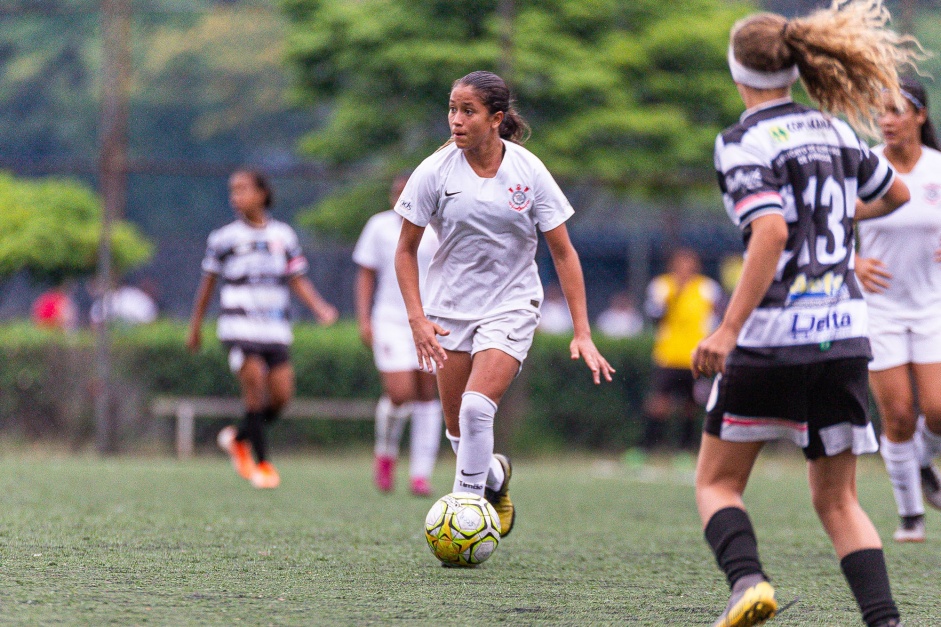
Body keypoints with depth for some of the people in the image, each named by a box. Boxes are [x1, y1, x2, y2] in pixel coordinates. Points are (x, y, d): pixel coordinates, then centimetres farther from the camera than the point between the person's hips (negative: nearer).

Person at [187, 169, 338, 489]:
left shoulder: (283, 235, 9)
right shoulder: (223, 238, 4)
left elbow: (297, 280, 11)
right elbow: (208, 282, 12)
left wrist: (319, 307, -5)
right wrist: (195, 327, 16)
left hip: (275, 327, 3)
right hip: (239, 327, -3)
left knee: (281, 394, -5)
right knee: (255, 381, -18)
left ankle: (239, 438, 21)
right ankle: (262, 462, -7)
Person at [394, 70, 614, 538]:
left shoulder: (528, 172, -10)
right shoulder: (436, 171, -9)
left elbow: (563, 254, -4)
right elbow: (406, 249, 1)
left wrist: (582, 334, -9)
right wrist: (417, 319, -10)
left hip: (511, 305, -2)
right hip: (450, 308, 2)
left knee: (477, 408, -23)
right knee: (457, 430, 5)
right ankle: (494, 477, 37)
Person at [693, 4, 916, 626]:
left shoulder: (743, 142, -9)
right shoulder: (835, 130, 10)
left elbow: (771, 232, -23)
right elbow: (896, 193, 26)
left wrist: (728, 329, -25)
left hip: (773, 335, -5)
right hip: (845, 330, 5)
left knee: (717, 481, 11)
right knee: (837, 499, 11)